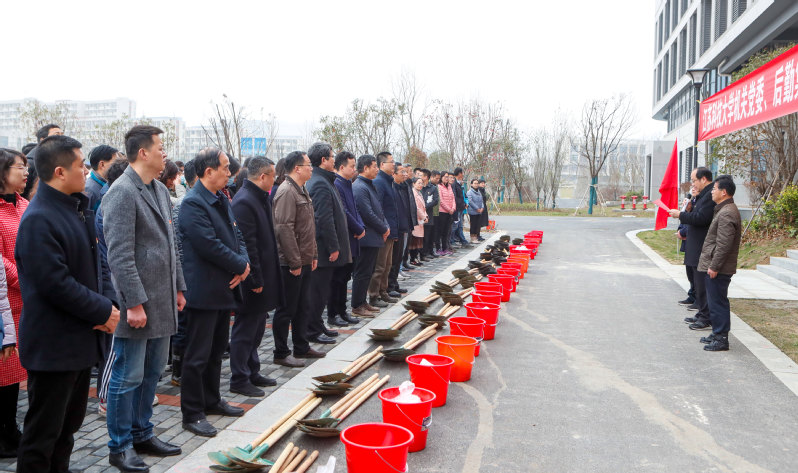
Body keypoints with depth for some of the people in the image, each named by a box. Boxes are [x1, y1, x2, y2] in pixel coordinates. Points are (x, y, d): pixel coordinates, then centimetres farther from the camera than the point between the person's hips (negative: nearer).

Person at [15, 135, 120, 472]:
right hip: (52, 345, -9)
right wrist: (103, 311, -17)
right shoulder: (39, 219, -20)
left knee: (69, 422, 21)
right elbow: (55, 283, -24)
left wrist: (107, 301, -2)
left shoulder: (78, 209, 10)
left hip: (81, 339, 9)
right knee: (43, 431, 4)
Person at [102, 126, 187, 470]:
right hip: (137, 301, -8)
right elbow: (120, 255, -19)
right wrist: (134, 302, -20)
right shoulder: (122, 193, -14)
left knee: (152, 372, 17)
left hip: (162, 300, 9)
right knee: (128, 377, 3)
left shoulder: (160, 190, 13)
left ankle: (142, 435, 30)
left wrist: (178, 287, 17)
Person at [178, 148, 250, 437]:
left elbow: (236, 235, 14)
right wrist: (241, 266, -12)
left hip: (224, 289, 9)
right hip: (203, 291, -9)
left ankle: (211, 400, 34)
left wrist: (244, 262, -5)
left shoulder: (222, 199, 12)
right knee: (198, 356, 1)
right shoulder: (193, 203, -17)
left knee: (216, 350, 19)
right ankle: (192, 414, 12)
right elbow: (210, 245, -23)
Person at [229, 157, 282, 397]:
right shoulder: (244, 202, -20)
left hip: (263, 277, 10)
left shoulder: (260, 198, 12)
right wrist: (256, 279, -21)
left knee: (256, 328, 19)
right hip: (252, 279, -10)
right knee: (245, 329, 1)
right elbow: (247, 244, -23)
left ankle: (252, 372, 31)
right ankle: (239, 380, 12)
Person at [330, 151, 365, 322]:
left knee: (344, 277, 15)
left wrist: (361, 227, 2)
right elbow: (344, 212, -21)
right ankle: (333, 315, 7)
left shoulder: (347, 184, 15)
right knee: (338, 278, -2)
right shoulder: (336, 185, -16)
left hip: (351, 240, 10)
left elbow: (354, 209, 19)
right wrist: (359, 230, -11)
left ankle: (341, 311, 25)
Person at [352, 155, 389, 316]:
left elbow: (379, 209, 20)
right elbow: (368, 214, -20)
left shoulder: (370, 186, 16)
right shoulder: (359, 187, -17)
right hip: (367, 238, -10)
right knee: (362, 273, -3)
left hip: (374, 237, 10)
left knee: (368, 272, 15)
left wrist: (385, 226, 5)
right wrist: (384, 229, -10)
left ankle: (363, 302, 24)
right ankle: (357, 306, 4)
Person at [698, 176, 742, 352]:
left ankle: (721, 339, 2)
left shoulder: (727, 214, -19)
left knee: (718, 302, -4)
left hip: (718, 270, -10)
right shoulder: (724, 210, 15)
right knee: (715, 302, 17)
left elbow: (724, 244, -23)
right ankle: (717, 334, 27)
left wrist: (714, 267, -20)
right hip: (715, 266, 10)